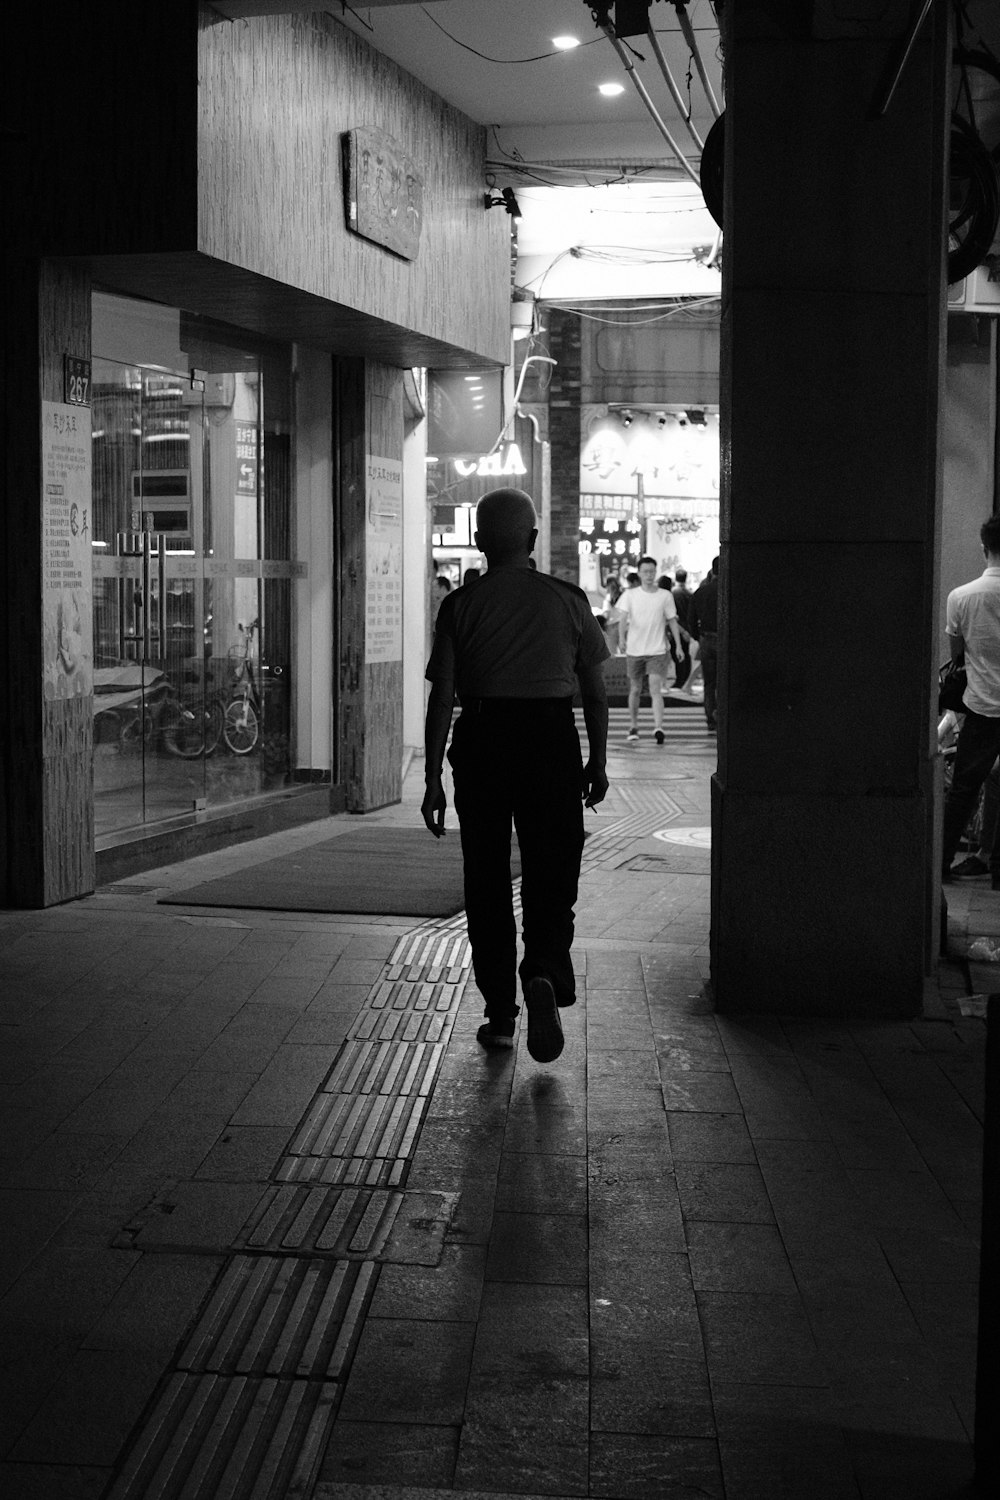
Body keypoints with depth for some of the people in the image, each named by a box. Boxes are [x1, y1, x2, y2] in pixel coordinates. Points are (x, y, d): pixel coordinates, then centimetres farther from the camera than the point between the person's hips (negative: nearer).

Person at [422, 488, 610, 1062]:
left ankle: (501, 1015, 15)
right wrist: (599, 761, 14)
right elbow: (595, 691, 4)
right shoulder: (569, 599, 2)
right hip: (552, 738, 0)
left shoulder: (461, 606, -1)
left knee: (487, 879, 11)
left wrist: (433, 778, 0)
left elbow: (442, 697, -4)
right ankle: (544, 975, -19)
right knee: (552, 874, 8)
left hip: (483, 740, 0)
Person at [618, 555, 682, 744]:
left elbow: (672, 621, 10)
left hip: (657, 650, -1)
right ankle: (633, 726, 26)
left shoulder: (665, 595, 4)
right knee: (635, 690, 11)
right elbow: (624, 618, -8)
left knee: (655, 689, -14)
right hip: (634, 650, 1)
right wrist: (621, 637, -26)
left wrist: (678, 645, 7)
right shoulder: (630, 595, 2)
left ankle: (658, 728, -24)